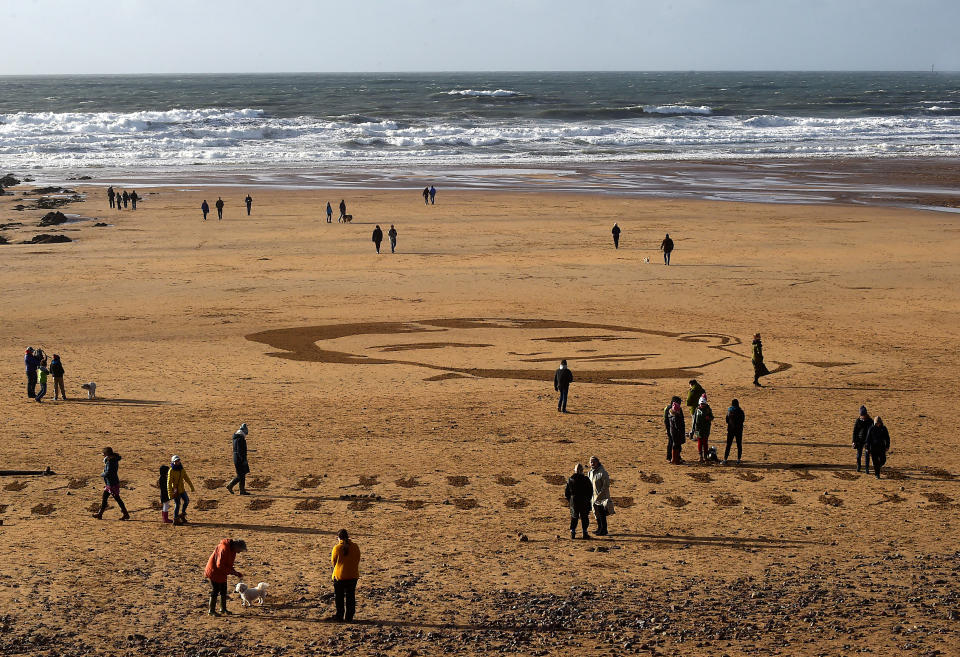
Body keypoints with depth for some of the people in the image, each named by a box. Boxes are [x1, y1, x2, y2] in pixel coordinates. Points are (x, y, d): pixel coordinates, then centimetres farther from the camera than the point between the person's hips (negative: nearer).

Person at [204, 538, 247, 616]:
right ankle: (211, 610, 7)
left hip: (222, 574, 9)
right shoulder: (224, 549, -28)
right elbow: (220, 565, -29)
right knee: (215, 591, -3)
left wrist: (236, 573, -2)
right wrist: (232, 572, -24)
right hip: (214, 572, -9)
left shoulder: (232, 551, 3)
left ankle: (223, 609, 26)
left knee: (223, 591, 13)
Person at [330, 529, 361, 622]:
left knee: (339, 597, 10)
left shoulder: (337, 548, -13)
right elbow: (358, 561, 4)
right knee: (350, 597, 11)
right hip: (353, 575, 3)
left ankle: (340, 616, 13)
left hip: (339, 576, -3)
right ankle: (349, 617, 13)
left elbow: (333, 563, -3)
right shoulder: (355, 547, -3)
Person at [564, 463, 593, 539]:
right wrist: (588, 499, 10)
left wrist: (569, 500, 14)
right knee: (584, 517, 7)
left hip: (574, 501, 2)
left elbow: (567, 492, 1)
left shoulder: (570, 480, -3)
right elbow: (590, 491, -3)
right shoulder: (586, 479, -8)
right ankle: (585, 532, 6)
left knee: (574, 517, 11)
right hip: (584, 501, -2)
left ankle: (572, 532, 7)